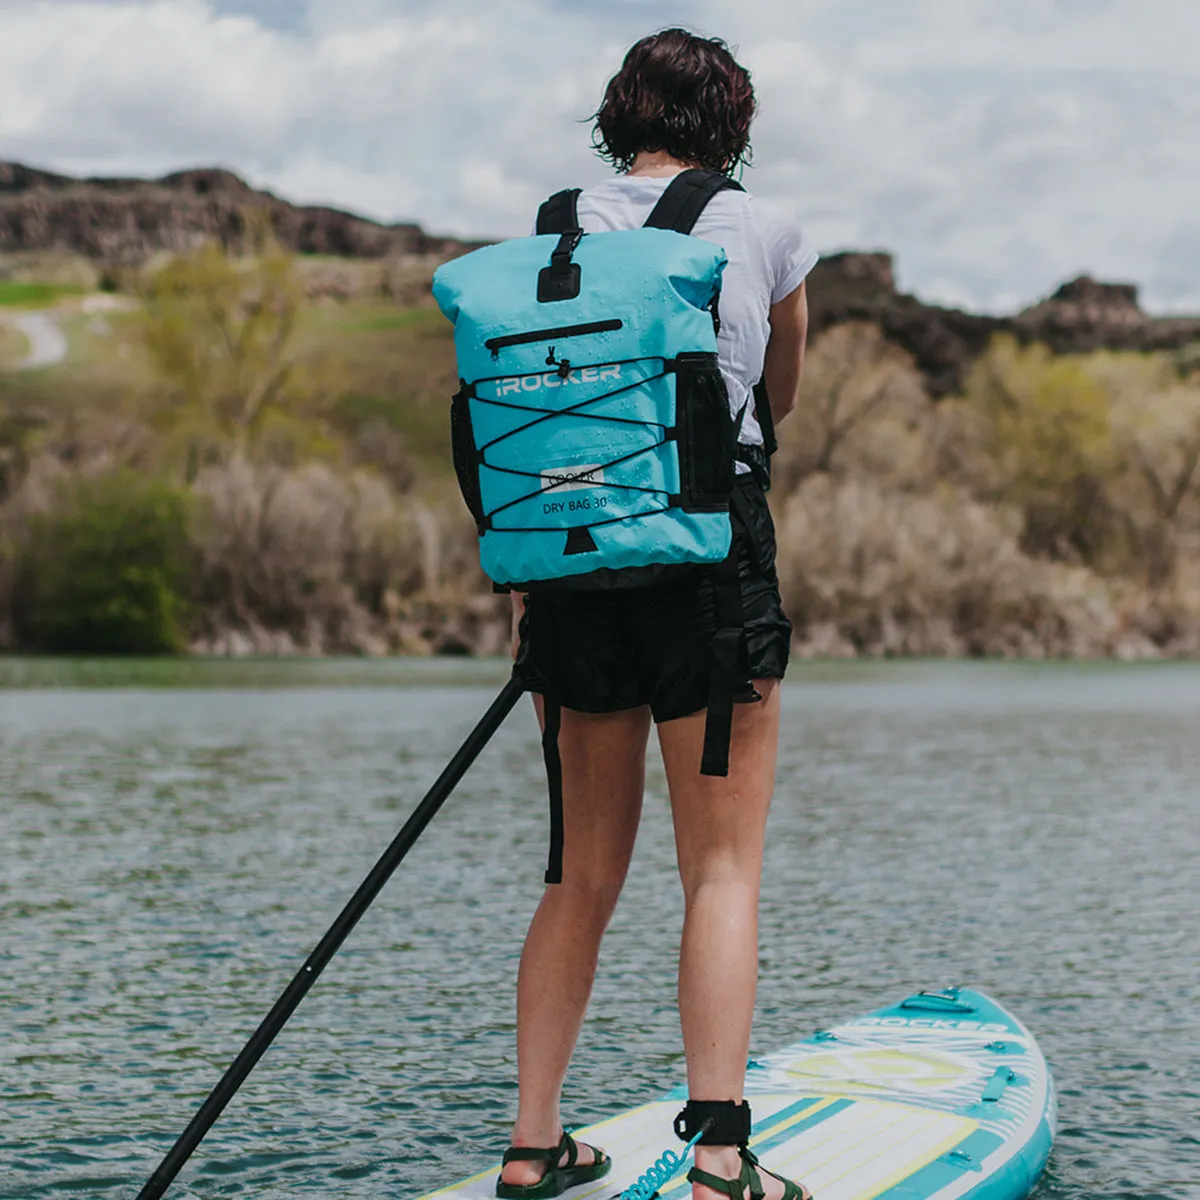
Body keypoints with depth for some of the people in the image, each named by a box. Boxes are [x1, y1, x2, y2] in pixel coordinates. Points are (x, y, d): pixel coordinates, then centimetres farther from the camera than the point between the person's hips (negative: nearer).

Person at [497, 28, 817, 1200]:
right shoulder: (762, 232, 3)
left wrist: (521, 584, 10)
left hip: (571, 557, 4)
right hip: (711, 547, -3)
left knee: (584, 874, 13)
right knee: (723, 871, 0)